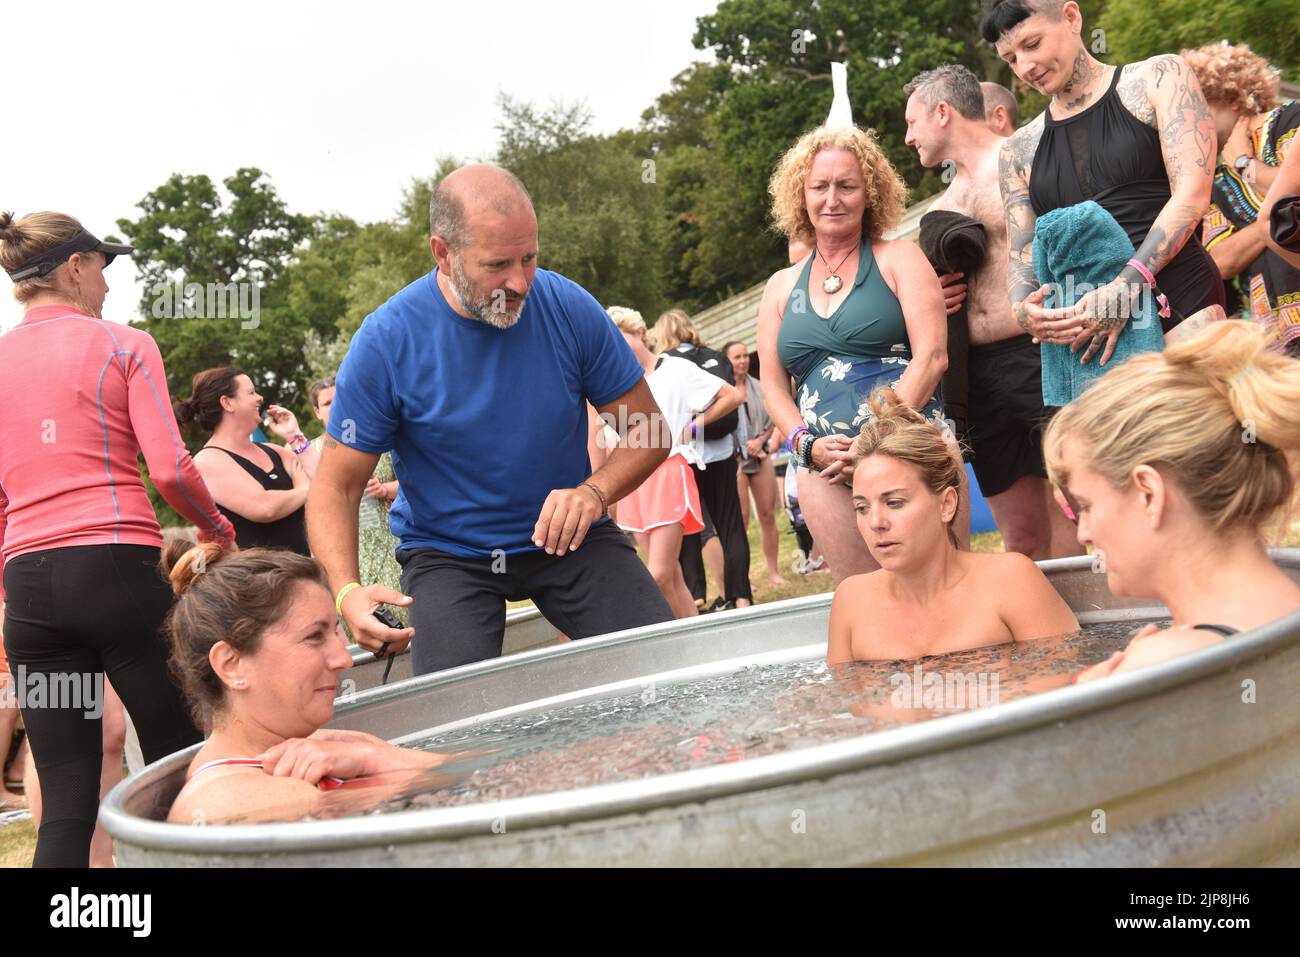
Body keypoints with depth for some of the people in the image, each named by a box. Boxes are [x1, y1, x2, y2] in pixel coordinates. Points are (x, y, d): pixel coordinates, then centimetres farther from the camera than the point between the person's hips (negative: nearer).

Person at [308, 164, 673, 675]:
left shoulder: (570, 308, -11)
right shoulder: (384, 341, -15)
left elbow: (647, 430, -2)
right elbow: (337, 485, -9)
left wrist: (594, 491, -24)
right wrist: (347, 591, -28)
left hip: (567, 538, 2)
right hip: (446, 551, -1)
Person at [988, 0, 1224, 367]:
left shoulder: (1159, 78, 6)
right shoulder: (1019, 150, 16)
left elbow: (1191, 195, -6)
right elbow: (1021, 256, 14)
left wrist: (1126, 286, -20)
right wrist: (1022, 308, -11)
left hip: (1182, 311, -2)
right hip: (1079, 332, 3)